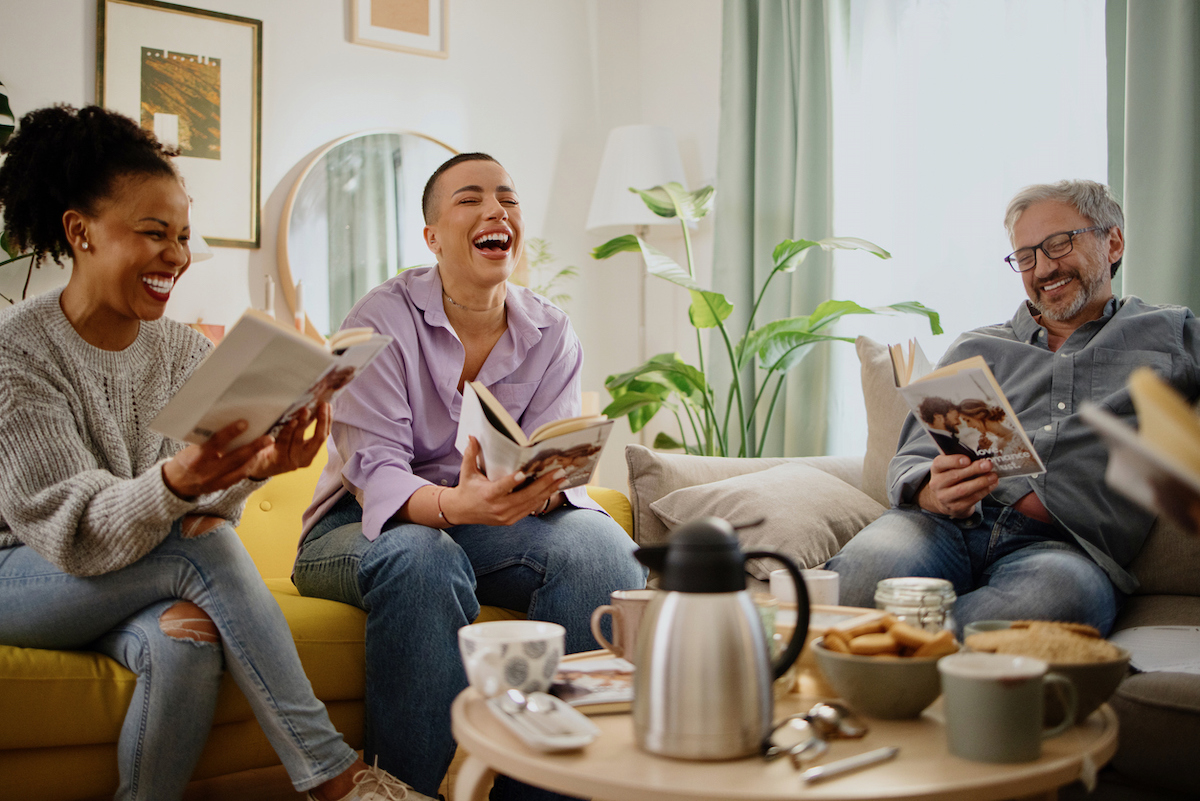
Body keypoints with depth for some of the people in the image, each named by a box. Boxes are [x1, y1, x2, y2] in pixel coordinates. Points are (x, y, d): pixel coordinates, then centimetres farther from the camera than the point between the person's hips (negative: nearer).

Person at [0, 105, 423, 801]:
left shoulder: (185, 352, 0)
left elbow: (202, 502, -6)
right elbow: (71, 532, -24)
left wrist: (251, 469, -29)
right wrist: (175, 481, -44)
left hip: (141, 582, 4)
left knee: (190, 637, -32)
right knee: (205, 547, -30)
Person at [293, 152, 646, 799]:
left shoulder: (552, 337, 1)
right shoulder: (382, 320, -11)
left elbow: (557, 464, -9)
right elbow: (374, 469, -21)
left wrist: (540, 489, -35)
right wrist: (452, 504, -43)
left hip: (487, 524, 4)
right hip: (364, 528, -3)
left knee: (601, 544, -25)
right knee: (422, 558, -38)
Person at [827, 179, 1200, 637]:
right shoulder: (976, 349, 27)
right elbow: (910, 464, 16)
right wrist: (931, 492, -8)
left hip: (1063, 545, 0)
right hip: (945, 526, 1)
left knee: (1062, 595, -41)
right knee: (865, 573, -37)